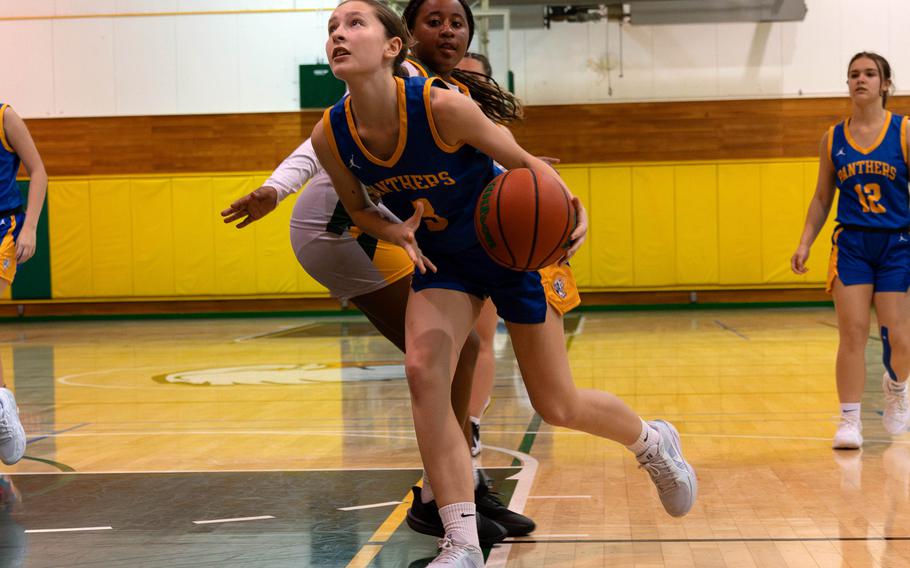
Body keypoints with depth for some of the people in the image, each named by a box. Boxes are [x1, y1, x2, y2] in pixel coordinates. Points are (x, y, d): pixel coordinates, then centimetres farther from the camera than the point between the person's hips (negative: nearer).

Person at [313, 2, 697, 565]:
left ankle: (653, 441, 38)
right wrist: (399, 232, -20)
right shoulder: (331, 136, -18)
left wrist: (572, 207, -36)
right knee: (423, 369, -22)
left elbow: (524, 161, -18)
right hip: (441, 259, 4)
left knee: (558, 406, 4)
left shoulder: (441, 106, -31)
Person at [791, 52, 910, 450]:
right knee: (852, 333, -8)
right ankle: (849, 420, -1)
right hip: (851, 244, 1)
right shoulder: (833, 138, 5)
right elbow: (821, 198, 12)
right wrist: (805, 243, 3)